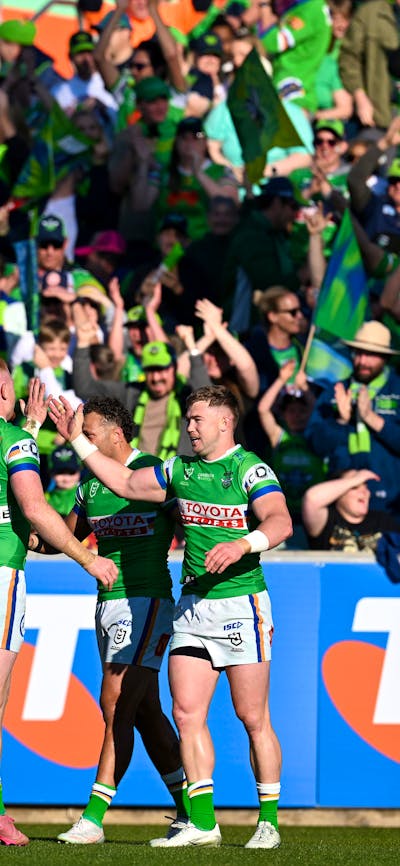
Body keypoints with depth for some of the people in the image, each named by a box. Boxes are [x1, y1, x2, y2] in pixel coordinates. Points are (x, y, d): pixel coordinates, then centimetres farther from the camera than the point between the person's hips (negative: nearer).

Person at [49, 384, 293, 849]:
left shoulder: (251, 470, -8)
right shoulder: (181, 471, 13)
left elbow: (280, 522, -22)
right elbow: (125, 483, 23)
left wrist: (242, 544, -39)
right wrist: (78, 440, 19)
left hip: (241, 604, -6)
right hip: (192, 605, 6)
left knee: (252, 717, -3)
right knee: (186, 712, -1)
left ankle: (269, 822, 5)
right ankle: (202, 821, 3)